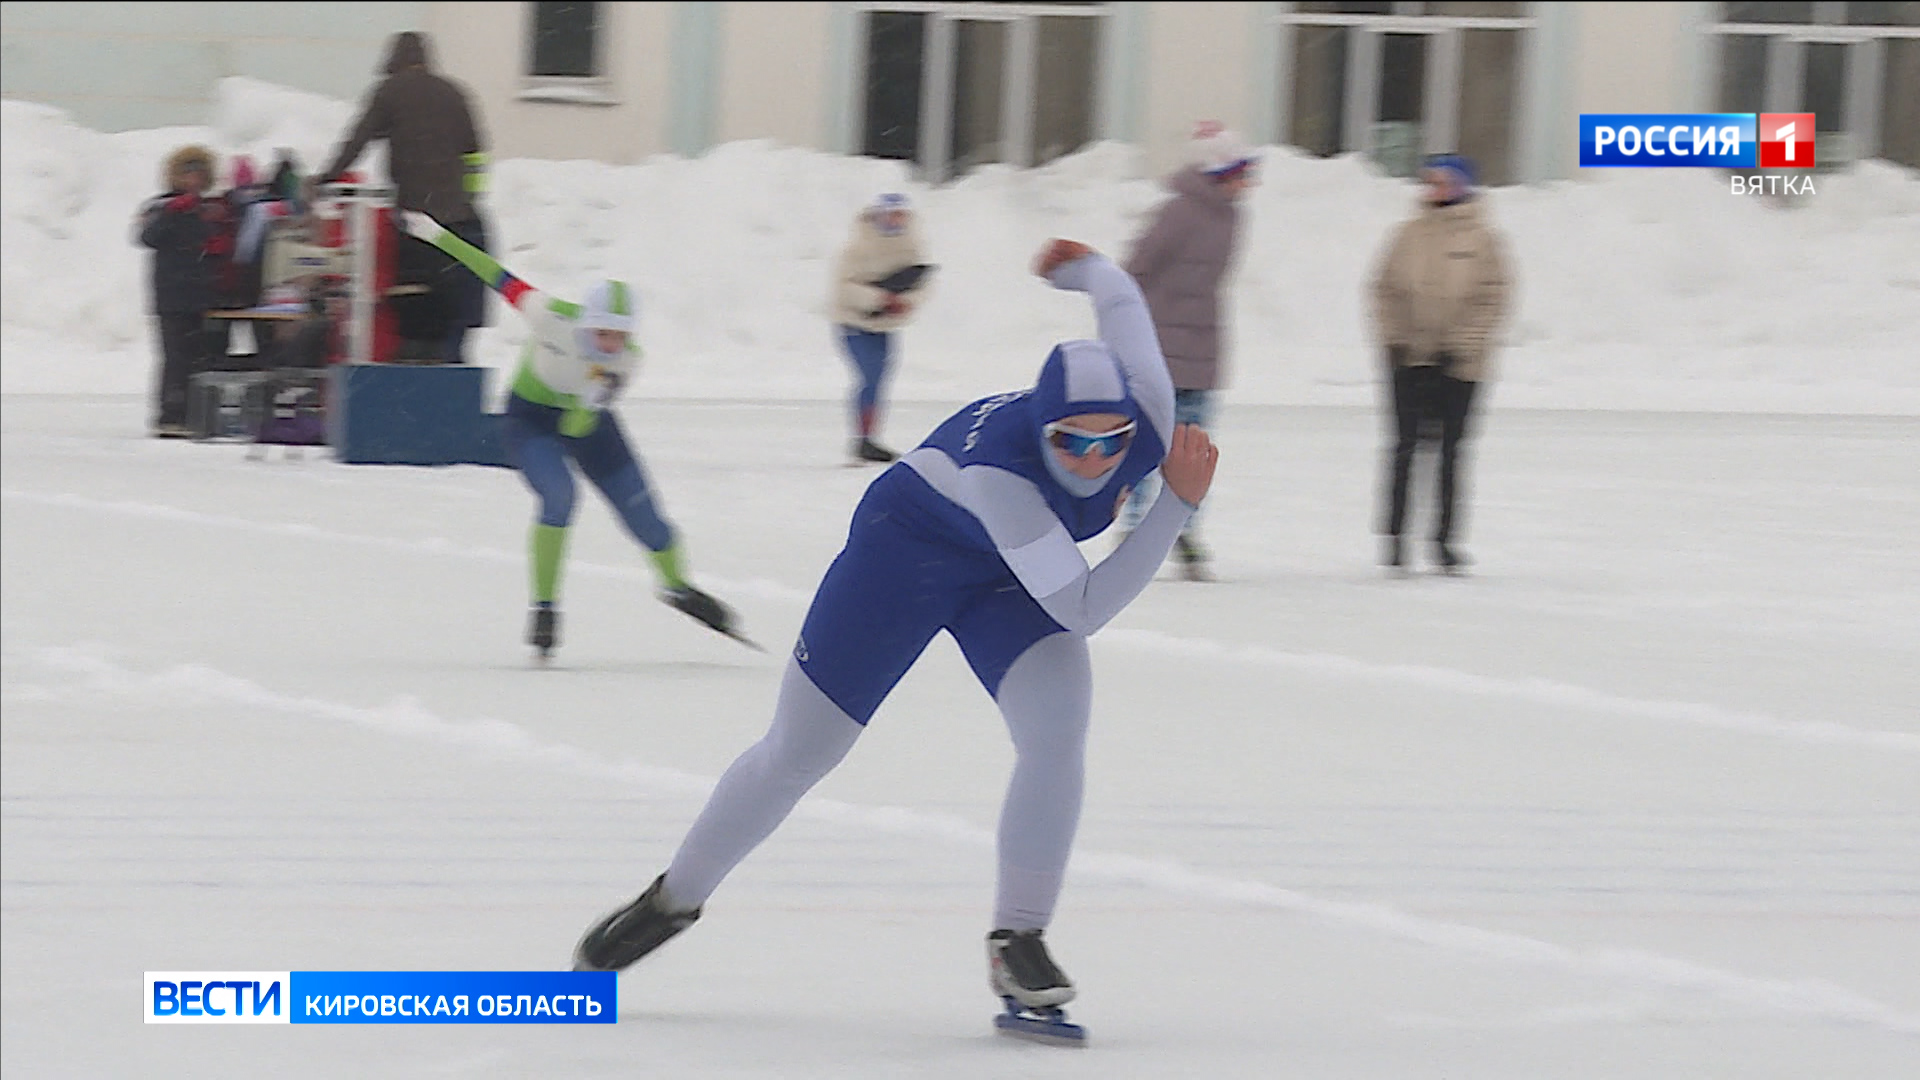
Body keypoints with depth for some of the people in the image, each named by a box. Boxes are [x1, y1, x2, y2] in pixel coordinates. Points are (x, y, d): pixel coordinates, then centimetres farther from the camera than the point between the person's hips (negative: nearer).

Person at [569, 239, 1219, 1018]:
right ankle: (674, 898, 30)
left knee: (1058, 726, -23)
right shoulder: (999, 471, -43)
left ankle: (1018, 940, -10)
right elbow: (1081, 611, -41)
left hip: (1009, 585, 4)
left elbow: (1121, 302, -7)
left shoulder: (1149, 420, -28)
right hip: (909, 542, -4)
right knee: (798, 751, 7)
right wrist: (1176, 506, -44)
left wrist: (1081, 268, 16)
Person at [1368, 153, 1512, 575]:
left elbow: (1492, 299, -3)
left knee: (1450, 450, 4)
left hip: (1459, 364, -1)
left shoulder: (1483, 239, -1)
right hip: (1408, 360, 1)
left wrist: (1459, 348, -11)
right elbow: (1386, 288, 9)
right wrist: (1394, 340, -2)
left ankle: (1444, 539, 11)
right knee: (1406, 445, -1)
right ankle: (1394, 534, 3)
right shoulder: (1409, 235, 6)